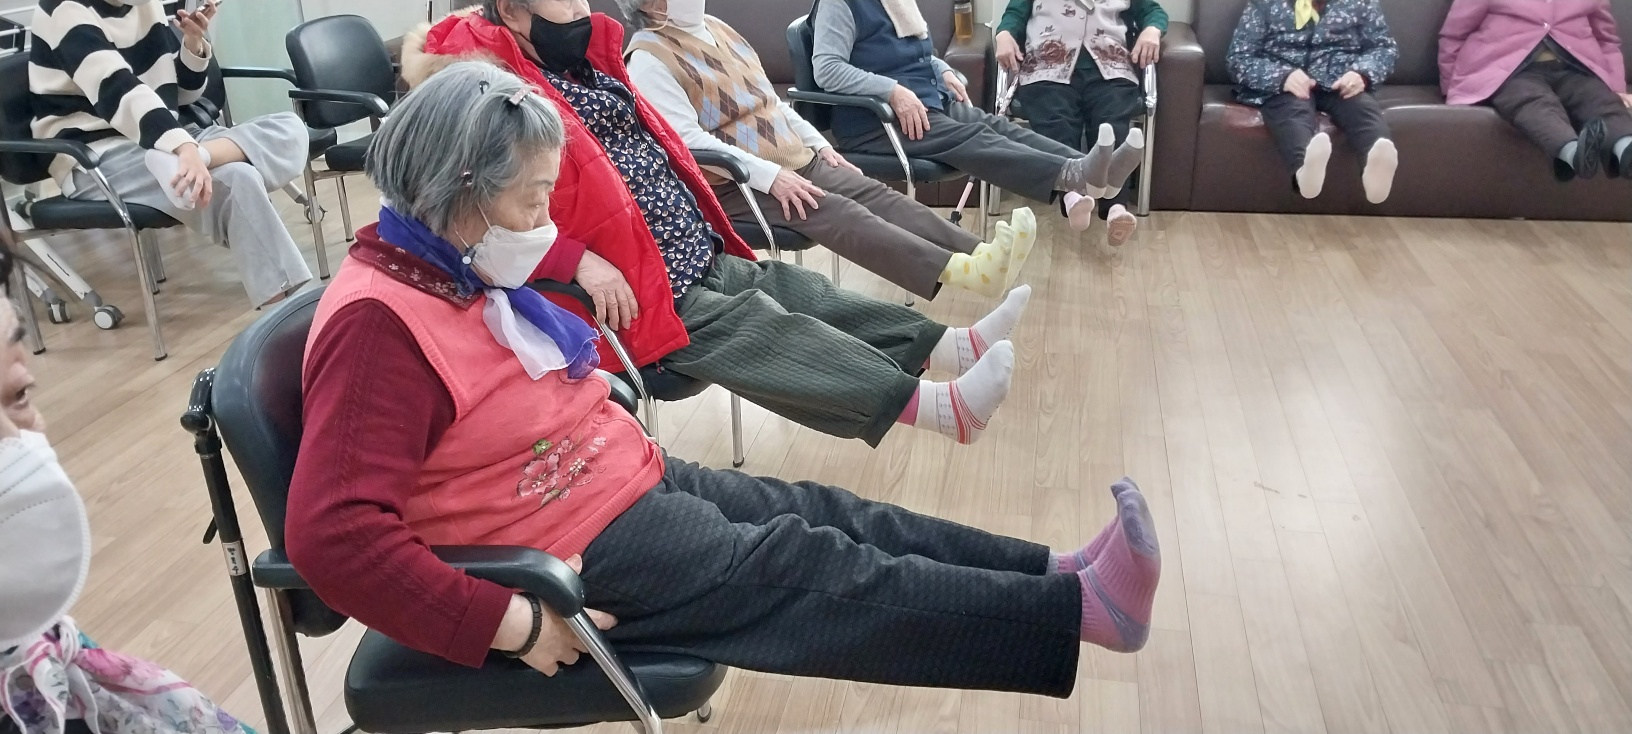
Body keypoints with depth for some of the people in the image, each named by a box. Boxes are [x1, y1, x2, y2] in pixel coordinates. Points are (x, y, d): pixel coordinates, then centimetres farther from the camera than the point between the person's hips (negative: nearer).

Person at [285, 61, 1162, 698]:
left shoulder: (463, 270, 8)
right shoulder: (378, 323, -24)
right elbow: (334, 534, -31)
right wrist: (510, 622, -30)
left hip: (626, 482, 9)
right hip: (580, 551, -9)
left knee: (827, 515, 2)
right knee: (811, 573, -11)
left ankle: (1057, 574, 5)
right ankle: (1075, 609, -6)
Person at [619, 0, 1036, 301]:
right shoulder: (650, 59, -10)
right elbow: (687, 139, -20)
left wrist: (819, 143, 11)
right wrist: (769, 176, -25)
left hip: (798, 158, 8)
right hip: (734, 184, -8)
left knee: (876, 195, -12)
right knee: (837, 214, -27)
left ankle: (978, 255, -26)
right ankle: (960, 272, -42)